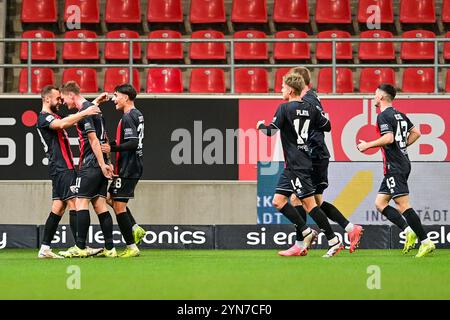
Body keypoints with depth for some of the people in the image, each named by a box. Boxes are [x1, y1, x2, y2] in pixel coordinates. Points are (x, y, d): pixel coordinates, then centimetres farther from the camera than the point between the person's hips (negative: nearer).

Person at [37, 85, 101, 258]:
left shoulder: (53, 117, 22)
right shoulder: (43, 118, -9)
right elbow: (62, 124, -28)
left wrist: (94, 104, 18)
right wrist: (84, 113, -31)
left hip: (63, 168, 10)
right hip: (61, 168, -10)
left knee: (58, 207, 7)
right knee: (74, 203, -14)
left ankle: (45, 248, 6)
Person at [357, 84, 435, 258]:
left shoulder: (384, 116, -12)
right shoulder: (399, 115, 16)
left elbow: (389, 138, -24)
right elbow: (416, 133, 21)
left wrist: (368, 145, -13)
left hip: (395, 167, -10)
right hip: (403, 163, 10)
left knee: (403, 205, -11)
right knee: (380, 203, 10)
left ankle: (426, 242, -13)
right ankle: (410, 232, 0)